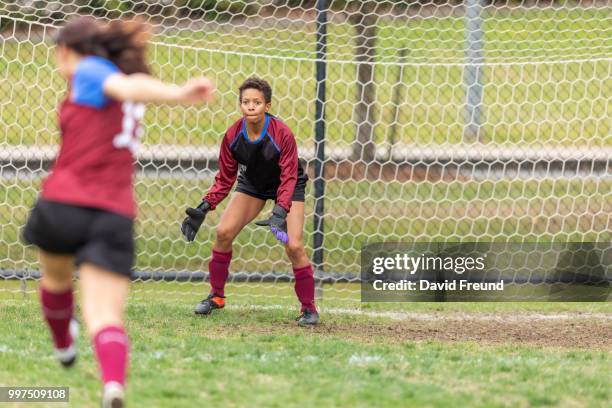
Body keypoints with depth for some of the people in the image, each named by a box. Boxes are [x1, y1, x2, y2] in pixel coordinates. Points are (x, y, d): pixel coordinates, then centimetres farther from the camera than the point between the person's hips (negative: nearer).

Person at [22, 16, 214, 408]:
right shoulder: (126, 92, 20)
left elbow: (128, 87, -17)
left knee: (56, 278, 29)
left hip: (63, 205, -4)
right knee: (105, 317, -8)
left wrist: (177, 94, -32)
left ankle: (63, 344, 55)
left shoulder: (88, 71, 1)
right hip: (115, 215, 4)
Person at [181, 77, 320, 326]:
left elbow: (289, 178, -29)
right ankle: (216, 296, 6)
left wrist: (280, 212, -44)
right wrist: (204, 208, -19)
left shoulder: (282, 134, -31)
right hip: (252, 184, 4)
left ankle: (309, 308, -3)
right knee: (223, 232, -11)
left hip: (287, 186, -4)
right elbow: (225, 178, -9)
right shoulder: (233, 136, -20)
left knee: (294, 246, -18)